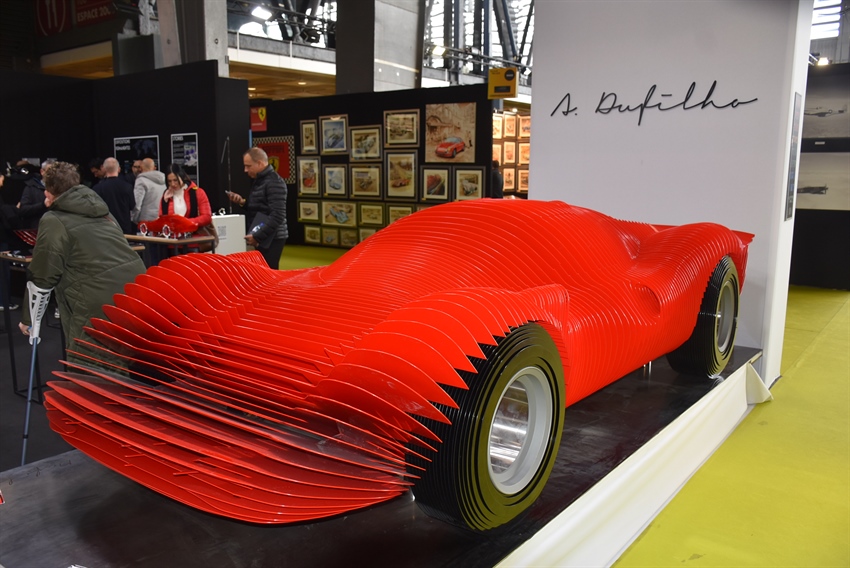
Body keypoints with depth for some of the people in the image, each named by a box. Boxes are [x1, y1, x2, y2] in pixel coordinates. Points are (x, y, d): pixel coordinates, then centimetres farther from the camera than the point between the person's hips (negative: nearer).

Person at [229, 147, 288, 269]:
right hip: (263, 237, 9)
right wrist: (243, 202, 6)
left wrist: (257, 236, -21)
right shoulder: (259, 180, 16)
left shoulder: (274, 182, -15)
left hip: (272, 238, -9)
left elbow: (277, 215, -22)